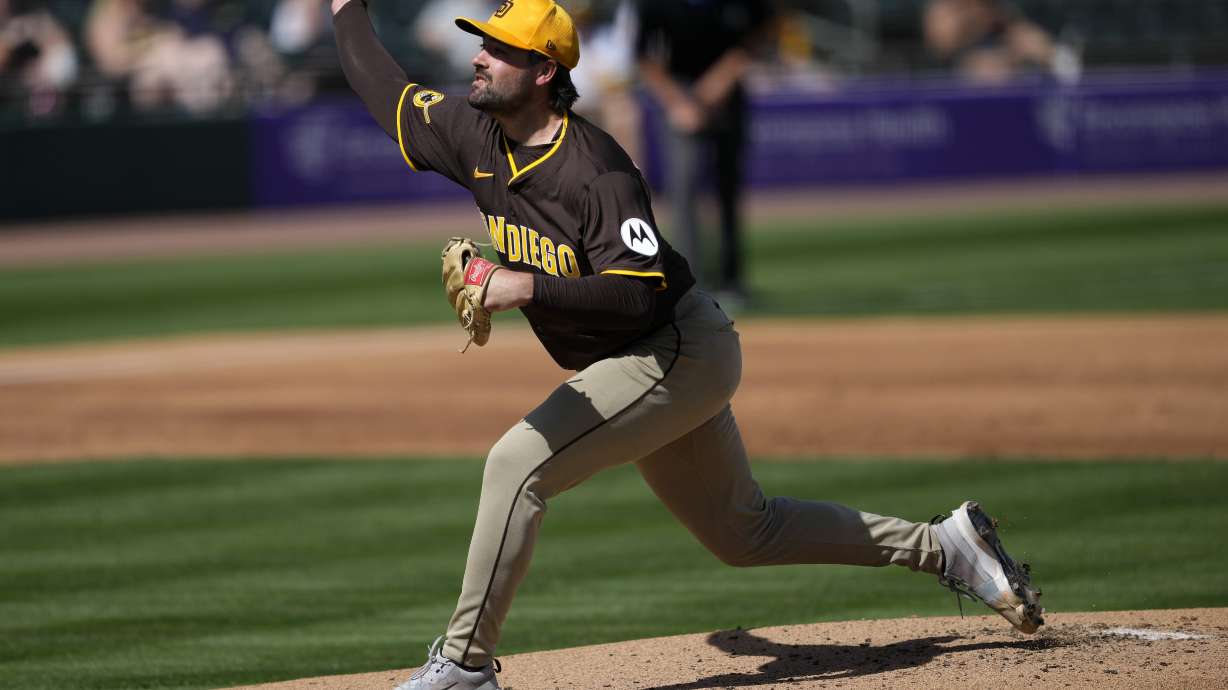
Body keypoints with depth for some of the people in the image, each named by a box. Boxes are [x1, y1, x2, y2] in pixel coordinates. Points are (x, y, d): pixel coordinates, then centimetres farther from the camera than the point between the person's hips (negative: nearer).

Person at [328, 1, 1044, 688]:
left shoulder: (596, 171, -25)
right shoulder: (477, 138, -1)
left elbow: (640, 295, -32)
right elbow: (388, 91, 16)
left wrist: (528, 288, -37)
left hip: (681, 352, -9)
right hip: (627, 367, 9)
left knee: (518, 463, -20)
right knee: (745, 532, 17)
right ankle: (944, 546, 27)